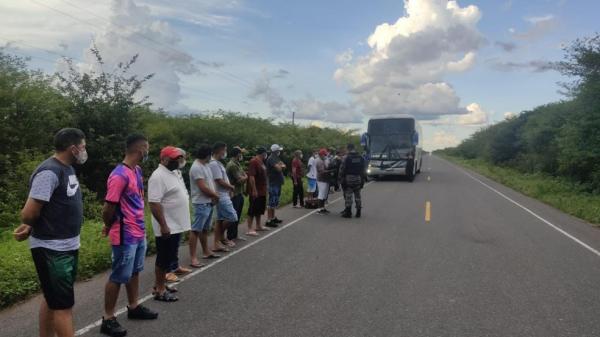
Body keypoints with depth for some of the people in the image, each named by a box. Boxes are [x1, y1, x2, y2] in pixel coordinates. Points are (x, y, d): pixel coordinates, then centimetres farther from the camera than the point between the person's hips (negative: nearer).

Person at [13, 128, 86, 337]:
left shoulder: (67, 169, 9)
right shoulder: (49, 172, -21)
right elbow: (29, 213, -23)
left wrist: (29, 227, -3)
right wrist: (29, 228, -1)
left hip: (68, 246, 9)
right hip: (52, 250, -9)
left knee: (52, 299, 20)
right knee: (63, 305, -1)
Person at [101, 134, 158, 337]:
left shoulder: (137, 171, 6)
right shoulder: (119, 175, -23)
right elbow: (108, 208, -18)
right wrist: (109, 227, 0)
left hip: (139, 233, 8)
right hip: (125, 236, -8)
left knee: (135, 272, 20)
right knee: (118, 277, 3)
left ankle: (134, 307, 36)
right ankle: (108, 319, 17)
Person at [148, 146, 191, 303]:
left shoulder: (175, 172, 11)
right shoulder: (158, 176, -19)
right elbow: (154, 203, -25)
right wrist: (163, 225, -26)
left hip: (177, 225, 10)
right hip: (167, 227, -10)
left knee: (169, 258, 17)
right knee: (164, 258, 1)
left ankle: (160, 284, 30)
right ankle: (159, 290, 12)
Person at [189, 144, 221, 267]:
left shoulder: (205, 165, 12)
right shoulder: (196, 167, -19)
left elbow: (211, 181, 16)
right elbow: (203, 187, -23)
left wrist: (214, 195, -2)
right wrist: (215, 195, -7)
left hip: (209, 202, 10)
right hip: (201, 204, -10)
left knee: (205, 229, 19)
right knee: (196, 230, -8)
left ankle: (206, 251, 31)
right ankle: (193, 258, -7)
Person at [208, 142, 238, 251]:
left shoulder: (218, 163, 15)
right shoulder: (214, 164, -16)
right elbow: (220, 181, -19)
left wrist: (230, 189, 4)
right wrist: (232, 187, -4)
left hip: (224, 195, 10)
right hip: (221, 196, -10)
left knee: (220, 220, 10)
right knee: (232, 217, -7)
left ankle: (217, 243, 14)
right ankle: (221, 237, 11)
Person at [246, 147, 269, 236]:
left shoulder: (261, 162, 14)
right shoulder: (254, 162, -16)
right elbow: (251, 176, -23)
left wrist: (265, 189, 20)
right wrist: (254, 190, -25)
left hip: (262, 191, 10)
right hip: (255, 191, -10)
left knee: (260, 209, 17)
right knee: (253, 210, -5)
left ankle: (258, 226, 27)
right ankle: (249, 229, -1)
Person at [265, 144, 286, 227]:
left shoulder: (277, 158, 16)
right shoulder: (271, 159, -15)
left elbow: (283, 166, 13)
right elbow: (279, 168, -24)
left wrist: (281, 166, -9)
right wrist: (280, 166, -2)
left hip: (278, 183, 10)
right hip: (273, 183, -10)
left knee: (275, 202, 16)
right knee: (272, 202, -8)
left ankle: (273, 218, 26)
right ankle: (269, 220, -6)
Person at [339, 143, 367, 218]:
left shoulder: (346, 158, -10)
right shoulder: (361, 158, 6)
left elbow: (342, 170, -9)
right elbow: (363, 170, 10)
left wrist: (340, 179, -2)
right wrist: (363, 179, 16)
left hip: (348, 179, -5)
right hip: (358, 180, 5)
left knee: (348, 196, 1)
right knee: (357, 196, 12)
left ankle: (348, 212, 3)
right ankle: (358, 212, 16)